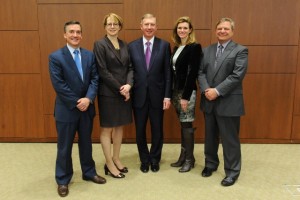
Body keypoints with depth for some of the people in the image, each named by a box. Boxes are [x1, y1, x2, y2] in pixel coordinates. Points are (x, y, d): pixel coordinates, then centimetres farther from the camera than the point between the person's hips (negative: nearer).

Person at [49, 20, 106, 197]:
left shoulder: (89, 55, 4)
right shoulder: (56, 57, -8)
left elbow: (95, 79, -1)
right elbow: (58, 85, -14)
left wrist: (88, 98, -16)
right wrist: (76, 102, -16)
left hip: (86, 107, 4)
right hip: (66, 109, -3)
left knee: (86, 143, 17)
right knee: (64, 146, 9)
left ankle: (89, 172, 36)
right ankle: (63, 180, 27)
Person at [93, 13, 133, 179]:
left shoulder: (124, 45, 10)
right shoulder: (100, 44, -6)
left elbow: (130, 68, 6)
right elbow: (103, 71, -13)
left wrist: (128, 85, -12)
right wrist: (120, 88, -14)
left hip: (124, 92, 6)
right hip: (108, 93, -6)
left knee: (119, 126, 13)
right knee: (107, 128, 4)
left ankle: (116, 159, 28)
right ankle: (109, 164, 16)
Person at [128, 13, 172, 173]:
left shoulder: (164, 45, 0)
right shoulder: (132, 46, 2)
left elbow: (167, 73, -2)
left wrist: (167, 96, -6)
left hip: (157, 95, 0)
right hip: (139, 95, 1)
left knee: (157, 130, 11)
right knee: (140, 130, 11)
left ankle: (155, 159, 32)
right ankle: (144, 160, 31)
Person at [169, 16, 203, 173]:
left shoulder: (195, 47, -10)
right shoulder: (176, 47, 13)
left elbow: (193, 73, -16)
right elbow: (174, 71, 11)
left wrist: (186, 96, -19)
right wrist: (172, 93, 7)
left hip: (187, 91, -7)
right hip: (176, 90, 7)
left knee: (187, 125, 1)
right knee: (182, 124, 13)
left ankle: (190, 159, 15)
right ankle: (183, 156, 25)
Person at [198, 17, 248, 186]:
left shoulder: (240, 50, -3)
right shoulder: (207, 50, 12)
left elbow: (237, 75, -15)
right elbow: (200, 72, 4)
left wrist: (217, 91, -20)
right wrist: (206, 89, -13)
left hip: (229, 102, -5)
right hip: (209, 102, 5)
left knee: (230, 138, 4)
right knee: (210, 136, 17)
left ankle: (232, 171, 21)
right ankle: (211, 164, 35)